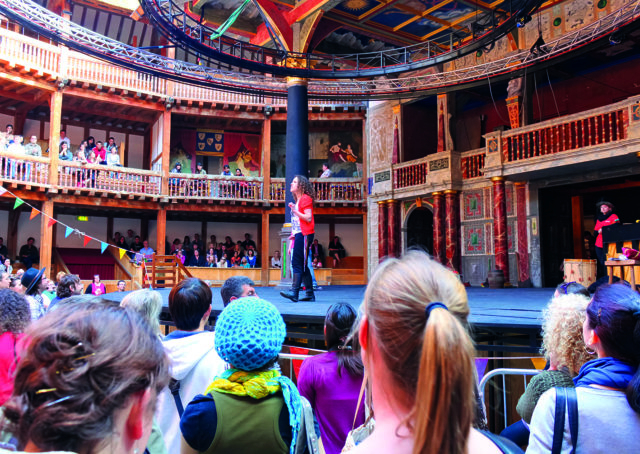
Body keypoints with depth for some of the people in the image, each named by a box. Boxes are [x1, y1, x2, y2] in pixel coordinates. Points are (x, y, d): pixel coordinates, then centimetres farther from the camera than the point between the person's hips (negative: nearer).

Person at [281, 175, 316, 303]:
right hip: (298, 234, 10)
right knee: (302, 265, 8)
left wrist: (294, 210, -18)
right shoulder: (298, 200, 24)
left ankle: (294, 292, -19)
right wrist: (293, 234, 19)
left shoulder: (305, 198, -6)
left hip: (304, 234, -10)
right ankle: (310, 294, 10)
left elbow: (308, 218, -15)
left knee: (297, 263, -15)